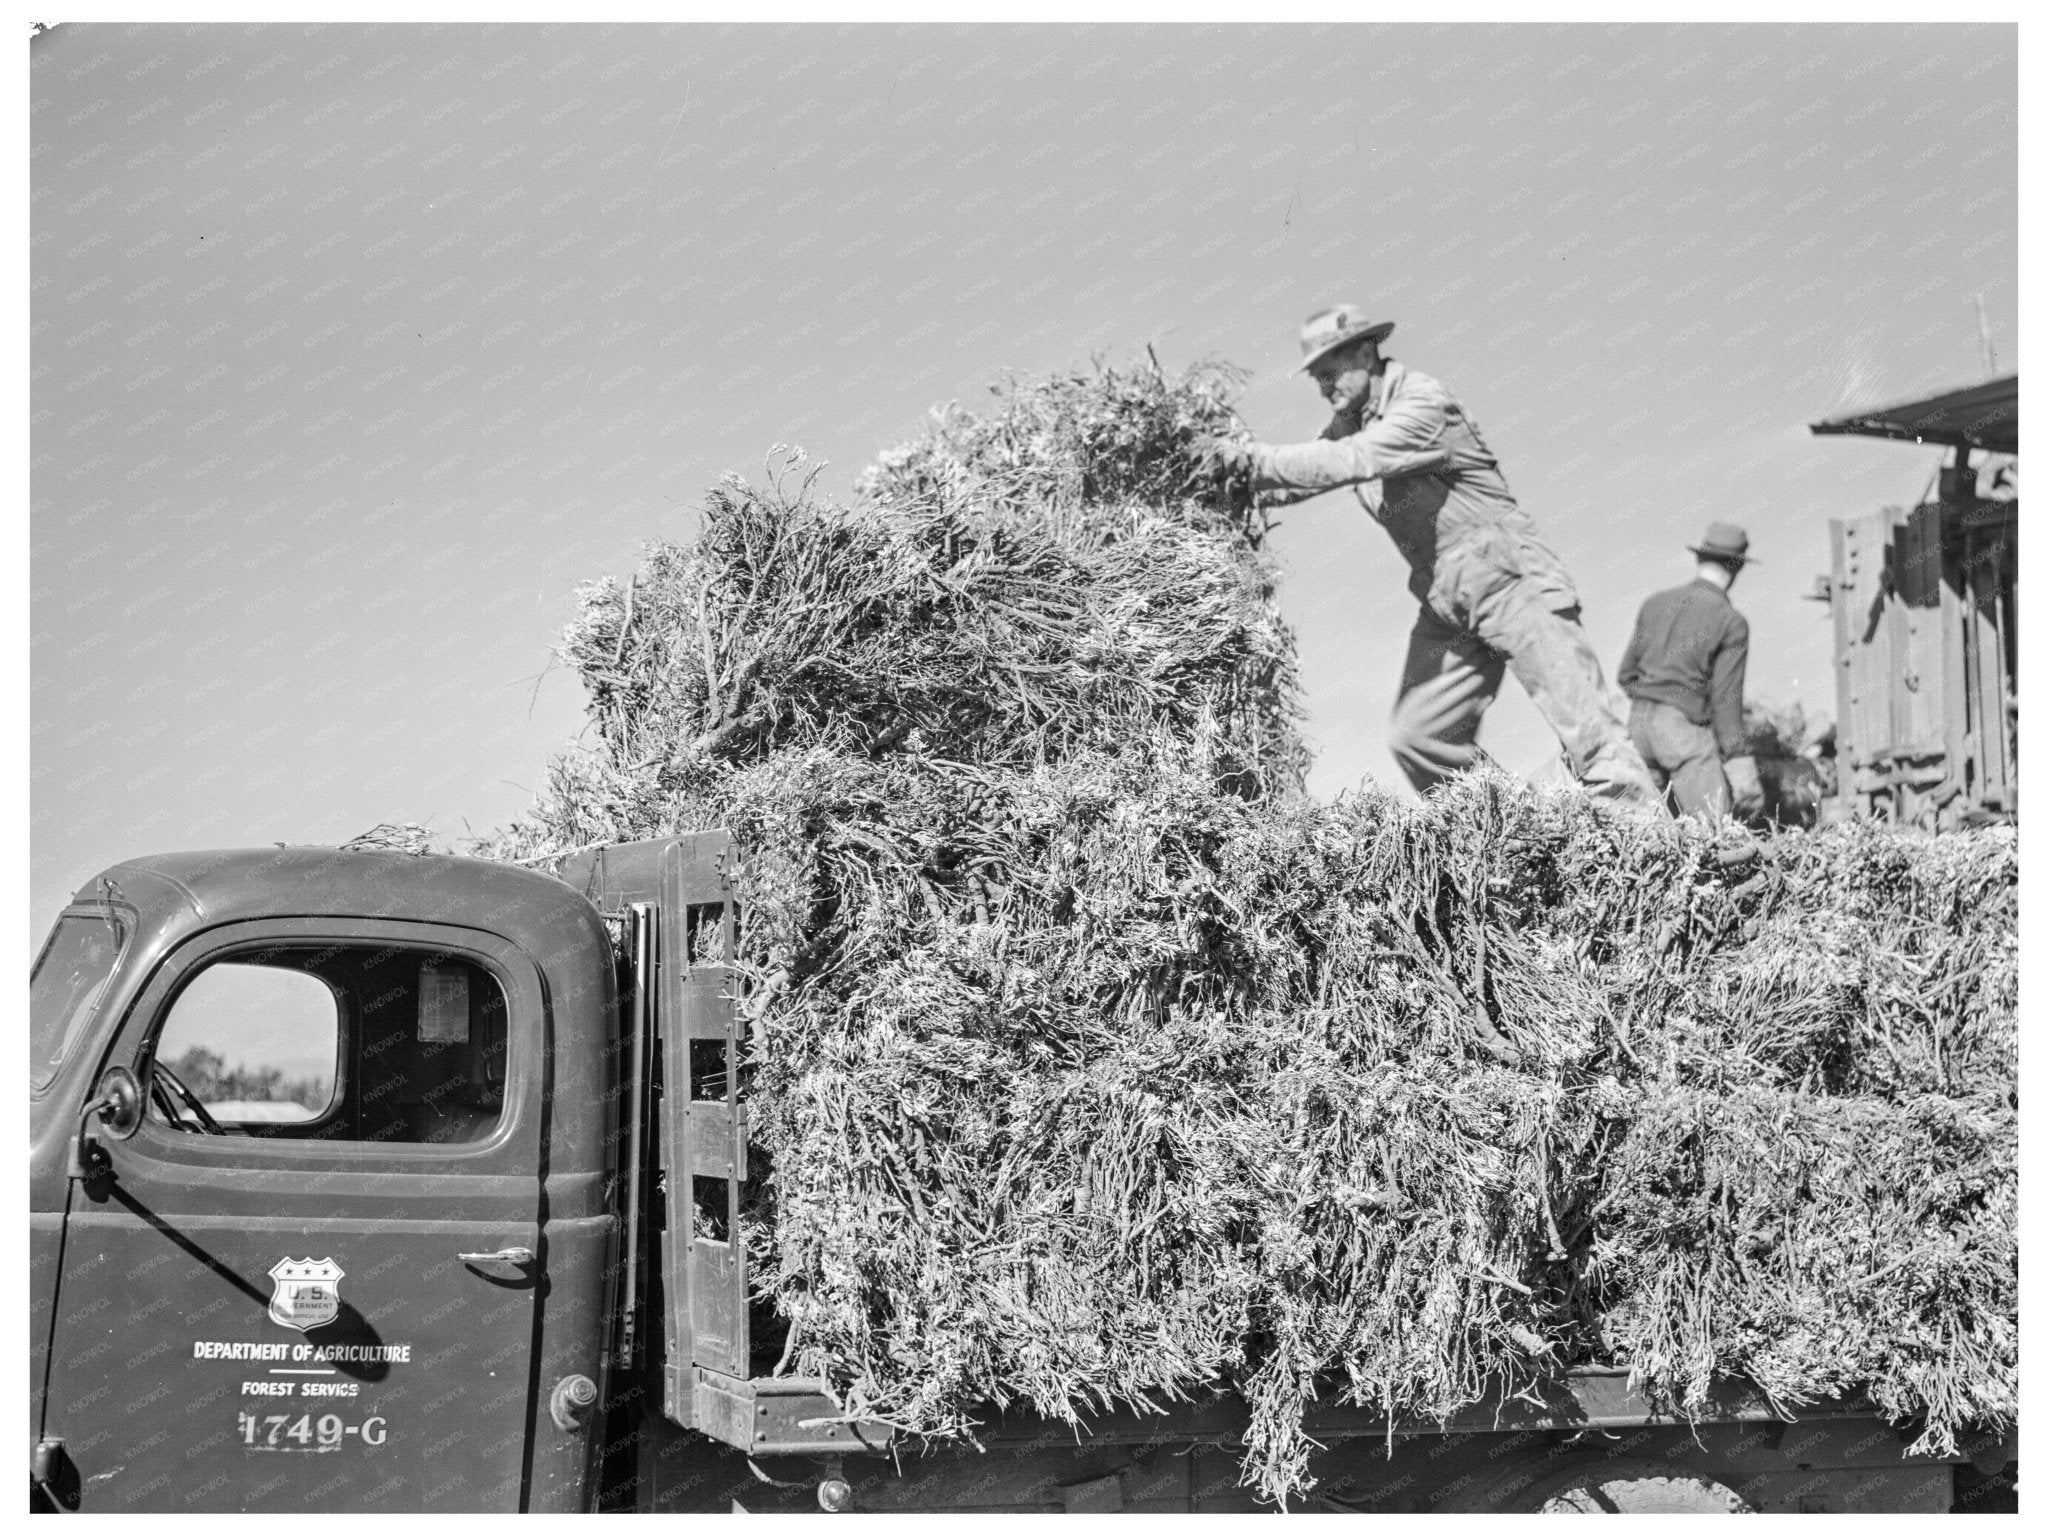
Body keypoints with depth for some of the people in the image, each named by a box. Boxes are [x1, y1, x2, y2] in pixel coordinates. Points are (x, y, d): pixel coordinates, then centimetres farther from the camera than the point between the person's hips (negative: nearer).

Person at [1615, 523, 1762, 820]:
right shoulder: (1732, 623, -5)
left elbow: (1626, 674, 14)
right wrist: (1741, 771, -9)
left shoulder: (1654, 603, 11)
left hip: (1640, 720, 6)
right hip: (1685, 727, -6)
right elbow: (1726, 698, -10)